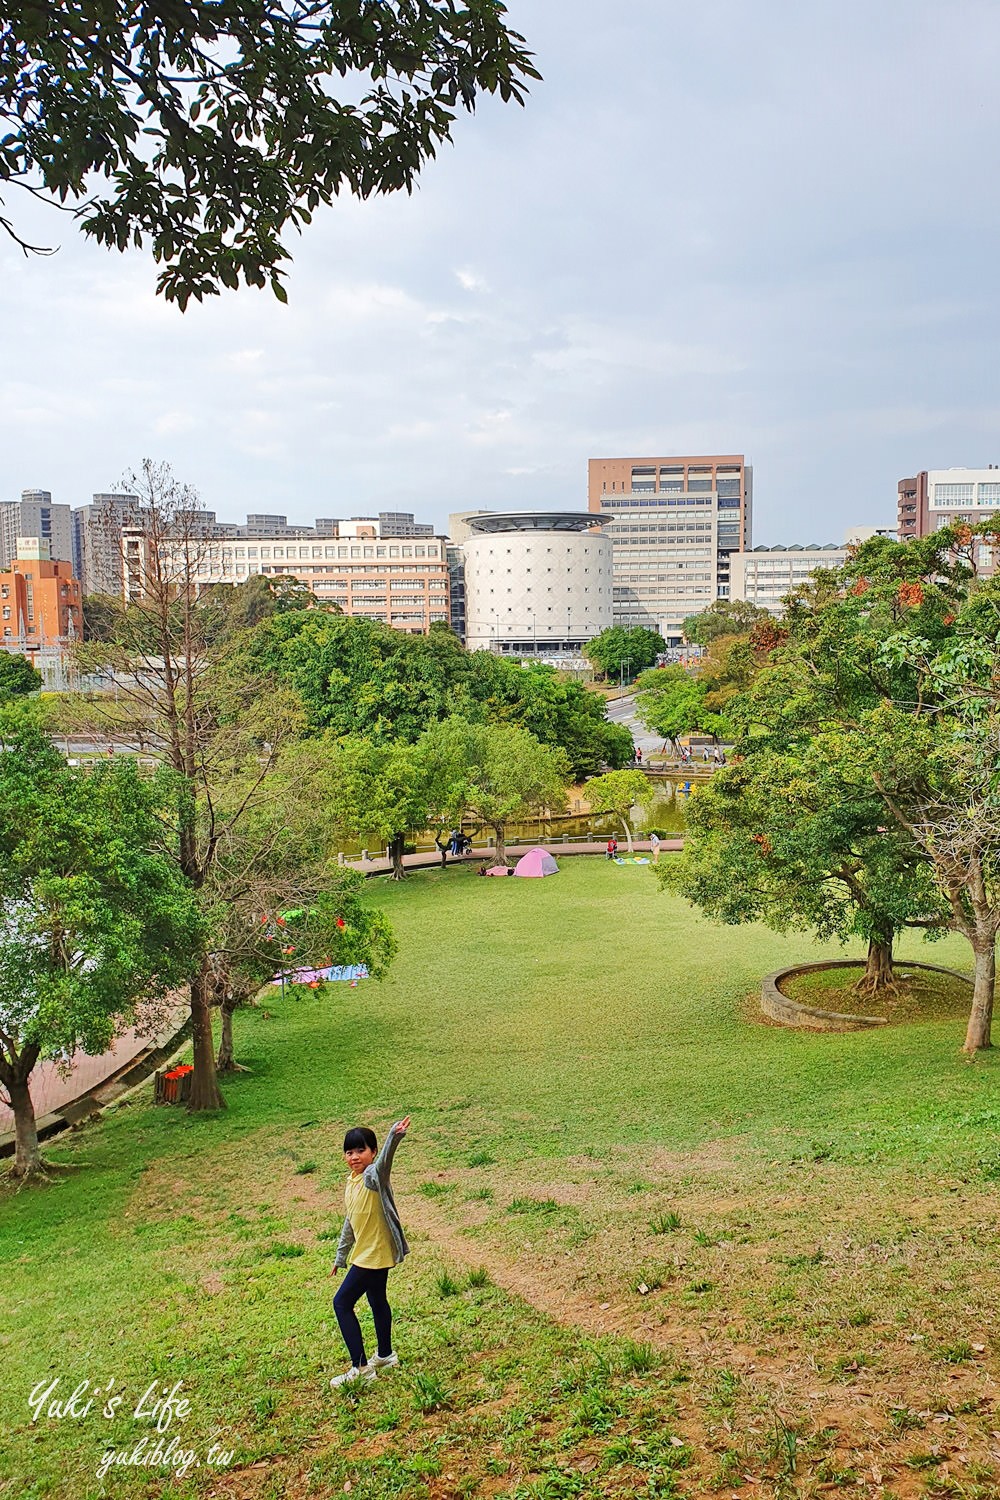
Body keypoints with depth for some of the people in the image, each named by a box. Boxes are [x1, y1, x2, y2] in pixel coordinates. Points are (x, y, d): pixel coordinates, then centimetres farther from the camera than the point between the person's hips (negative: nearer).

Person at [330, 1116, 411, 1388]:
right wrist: (340, 1256, 23)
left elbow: (384, 1161, -47)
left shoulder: (374, 1175, -22)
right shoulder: (351, 1182, 6)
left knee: (342, 1303, -5)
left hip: (374, 1254, -9)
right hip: (368, 1253, 9)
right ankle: (385, 1355, 38)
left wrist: (395, 1136, -68)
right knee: (377, 1301, 21)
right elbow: (350, 1221, 17)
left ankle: (360, 1366, 1)